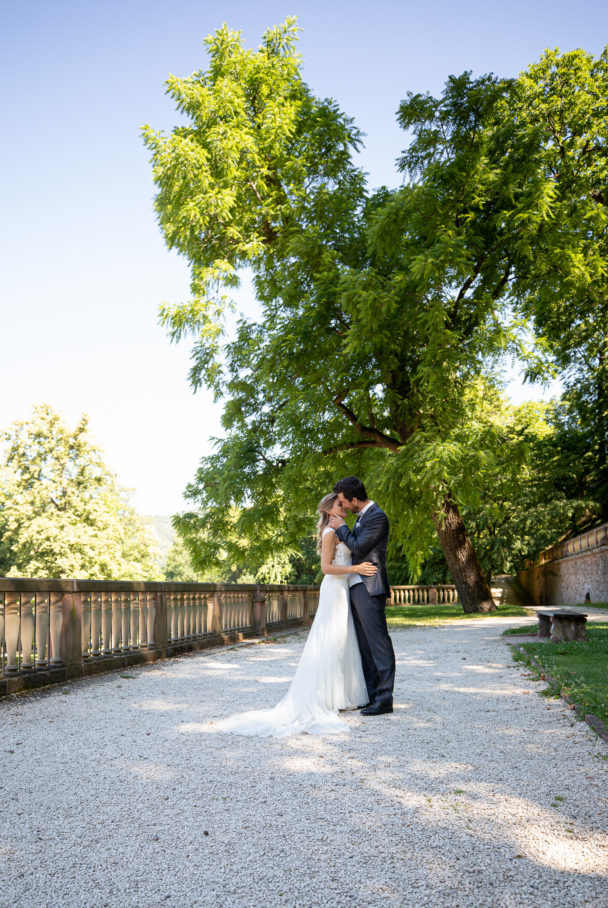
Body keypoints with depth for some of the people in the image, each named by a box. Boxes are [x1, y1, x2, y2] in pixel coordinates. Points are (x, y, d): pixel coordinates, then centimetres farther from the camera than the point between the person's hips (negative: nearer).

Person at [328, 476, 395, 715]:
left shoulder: (377, 517, -12)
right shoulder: (362, 516, 18)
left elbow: (358, 548, -16)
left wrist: (341, 528, -6)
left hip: (369, 588, -10)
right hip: (356, 587, 10)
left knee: (378, 642, -7)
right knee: (364, 644, 11)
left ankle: (384, 698, -5)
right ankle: (369, 694, 17)